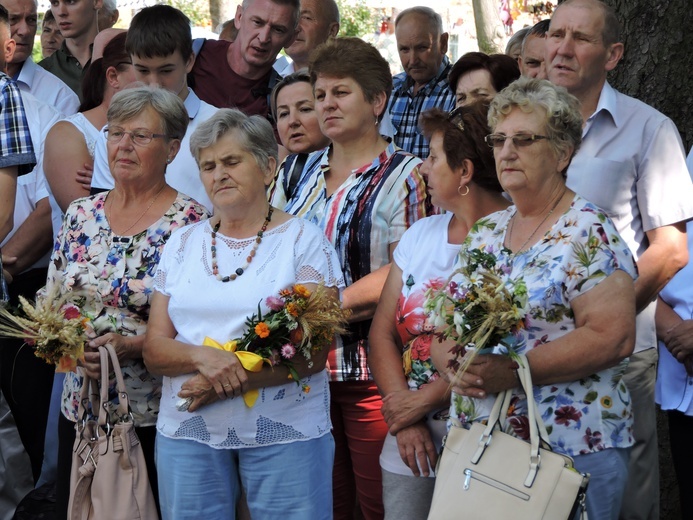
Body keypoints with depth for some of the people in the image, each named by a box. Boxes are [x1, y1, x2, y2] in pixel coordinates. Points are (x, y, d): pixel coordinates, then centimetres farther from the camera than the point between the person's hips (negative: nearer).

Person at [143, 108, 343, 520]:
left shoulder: (303, 240, 0)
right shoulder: (183, 244, 11)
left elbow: (316, 352, -8)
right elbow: (154, 349, 6)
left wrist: (232, 382, -18)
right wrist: (202, 356, -15)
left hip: (286, 433, -3)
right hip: (187, 432, 3)